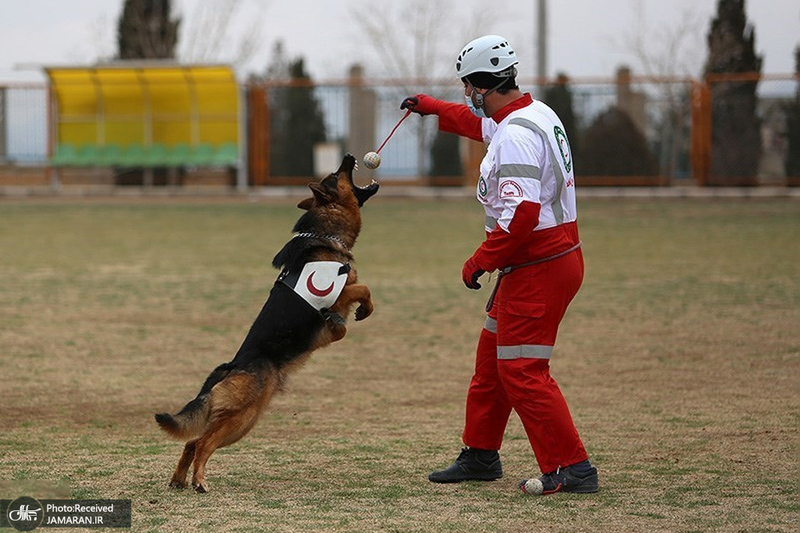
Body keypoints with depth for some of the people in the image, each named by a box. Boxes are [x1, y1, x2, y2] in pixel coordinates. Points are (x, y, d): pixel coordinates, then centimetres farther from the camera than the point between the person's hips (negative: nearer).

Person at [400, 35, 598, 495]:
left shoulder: (516, 135, -21)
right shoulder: (536, 113, 12)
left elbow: (521, 214, -29)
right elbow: (483, 122, 36)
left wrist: (480, 262, -19)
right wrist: (433, 108, 47)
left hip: (538, 267, -11)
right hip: (559, 257, 11)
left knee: (522, 371, -9)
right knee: (492, 358, 20)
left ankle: (572, 469, -9)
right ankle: (480, 457, 31)